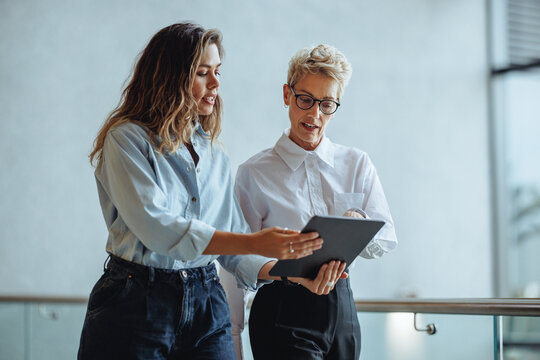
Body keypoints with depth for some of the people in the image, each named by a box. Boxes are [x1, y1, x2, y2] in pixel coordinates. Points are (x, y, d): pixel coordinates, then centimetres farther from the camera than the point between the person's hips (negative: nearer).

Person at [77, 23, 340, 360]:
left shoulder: (215, 155, 12)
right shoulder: (127, 139, -6)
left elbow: (234, 252, 8)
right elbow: (156, 227, -20)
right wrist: (255, 243, -27)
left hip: (207, 306, 5)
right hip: (137, 305, -5)